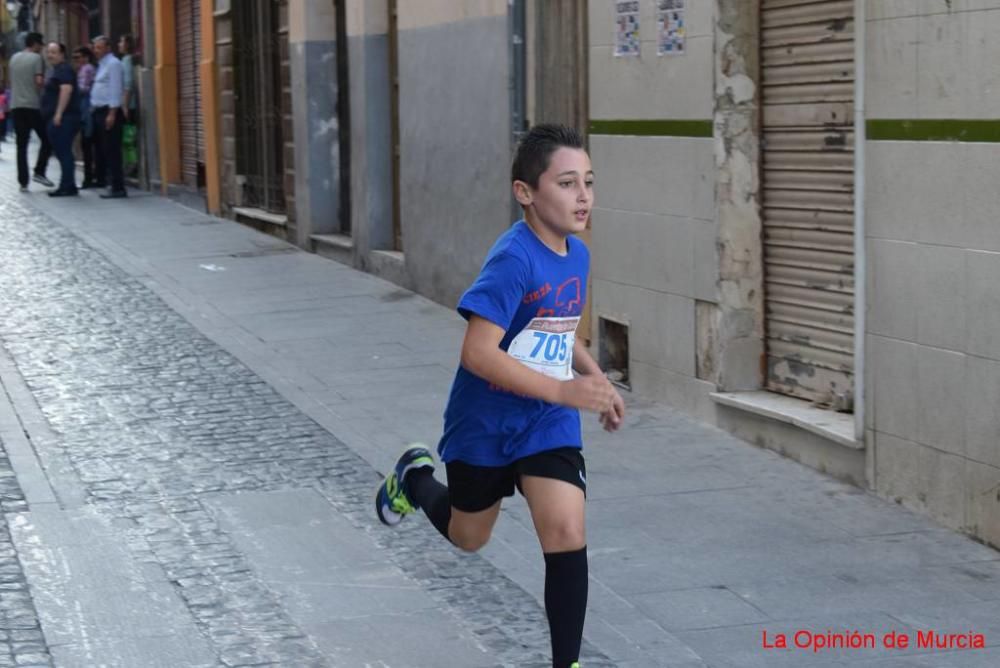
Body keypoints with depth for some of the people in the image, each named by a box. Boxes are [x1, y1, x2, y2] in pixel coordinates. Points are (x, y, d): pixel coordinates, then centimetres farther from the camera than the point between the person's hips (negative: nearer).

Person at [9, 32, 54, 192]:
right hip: (33, 105, -5)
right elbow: (39, 81, -15)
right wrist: (48, 85, 3)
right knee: (46, 139, 9)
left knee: (21, 145, 4)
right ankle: (39, 172, -2)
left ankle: (23, 182, 0)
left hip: (16, 105, 5)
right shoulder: (37, 58, -5)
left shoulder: (14, 58, 14)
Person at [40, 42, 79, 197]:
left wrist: (59, 113, -28)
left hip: (63, 118, -11)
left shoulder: (64, 70, -11)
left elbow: (66, 90, -23)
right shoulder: (55, 70, 22)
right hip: (54, 118, 11)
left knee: (63, 152, -10)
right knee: (62, 152, 12)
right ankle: (67, 186, 15)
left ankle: (67, 187, -10)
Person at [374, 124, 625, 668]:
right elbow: (478, 353, -31)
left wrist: (597, 380, 4)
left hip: (549, 424, 4)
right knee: (468, 537, 19)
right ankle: (414, 477, 51)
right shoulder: (513, 259, -25)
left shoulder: (577, 255, -1)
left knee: (567, 533, -14)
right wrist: (563, 390, -35)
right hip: (485, 425, -4)